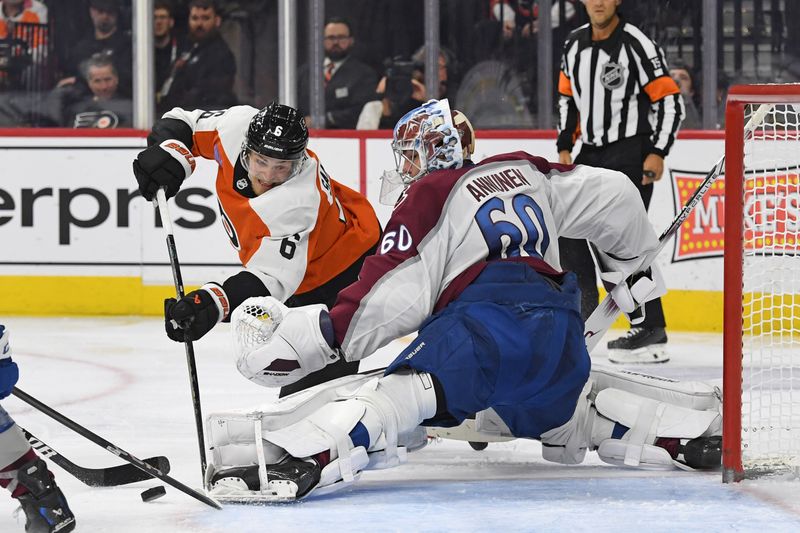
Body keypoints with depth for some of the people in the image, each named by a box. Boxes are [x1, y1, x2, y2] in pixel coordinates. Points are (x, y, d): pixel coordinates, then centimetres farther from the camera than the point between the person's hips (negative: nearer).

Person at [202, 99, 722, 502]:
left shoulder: (431, 195, 9)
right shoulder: (524, 172, 26)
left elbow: (398, 295, -4)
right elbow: (611, 193, 28)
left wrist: (323, 334, -3)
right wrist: (634, 262, 44)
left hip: (485, 321, -7)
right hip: (559, 334, 7)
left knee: (401, 395, -26)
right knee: (570, 410, 34)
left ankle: (301, 459, -48)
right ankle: (697, 423, 27)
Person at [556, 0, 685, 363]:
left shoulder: (637, 45, -14)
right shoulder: (574, 45, 8)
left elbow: (671, 102, -14)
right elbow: (568, 98, 20)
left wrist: (658, 153, -20)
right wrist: (565, 147, 11)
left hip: (631, 154, -8)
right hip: (591, 152, 8)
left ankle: (650, 329, -17)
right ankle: (582, 312, 29)